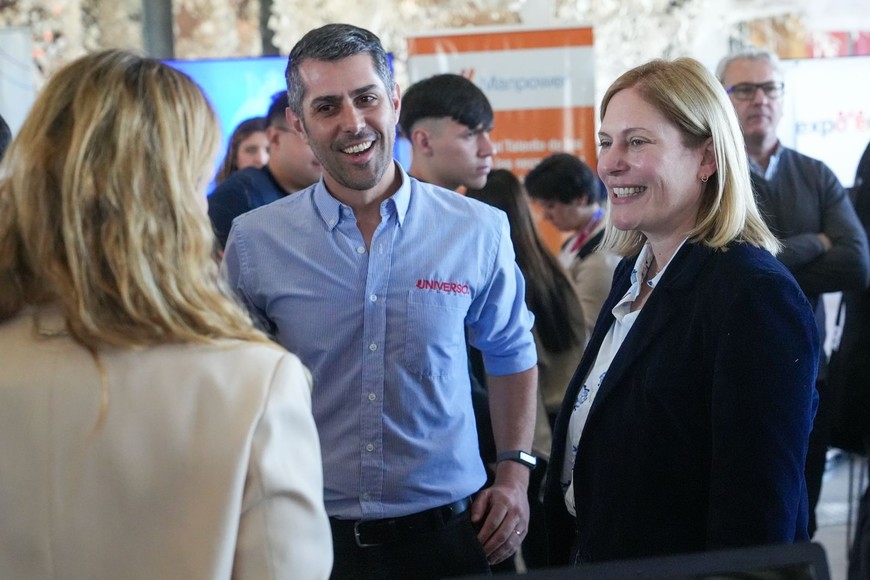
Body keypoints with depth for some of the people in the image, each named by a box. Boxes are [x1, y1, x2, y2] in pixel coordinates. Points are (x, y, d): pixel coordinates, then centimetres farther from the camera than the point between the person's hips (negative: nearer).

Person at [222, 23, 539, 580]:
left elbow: (510, 355, 11)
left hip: (446, 528, 0)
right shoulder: (253, 242, -5)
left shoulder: (478, 231, -4)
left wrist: (515, 472, 2)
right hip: (308, 535, 0)